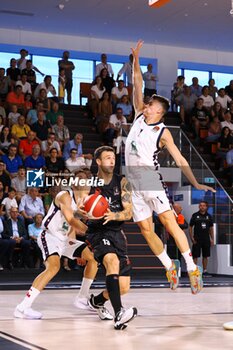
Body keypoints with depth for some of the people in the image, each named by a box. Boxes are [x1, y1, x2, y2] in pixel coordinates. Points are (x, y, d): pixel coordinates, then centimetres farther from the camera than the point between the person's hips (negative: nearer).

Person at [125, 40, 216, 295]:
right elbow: (137, 87, 7)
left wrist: (195, 183, -13)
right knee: (145, 229, 2)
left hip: (151, 179, -5)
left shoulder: (163, 132, -3)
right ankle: (169, 268, 14)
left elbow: (179, 159, -5)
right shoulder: (139, 116, 11)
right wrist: (136, 61, -2)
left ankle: (192, 267, -11)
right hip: (133, 181, 5)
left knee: (168, 221, -13)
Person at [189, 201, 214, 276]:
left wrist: (212, 238, 8)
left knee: (205, 256, 7)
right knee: (195, 256, -4)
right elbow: (190, 227, 0)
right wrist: (192, 238, -8)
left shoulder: (209, 216, 10)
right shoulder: (195, 215, 0)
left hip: (206, 239, 4)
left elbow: (211, 228, 14)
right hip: (197, 239, -4)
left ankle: (205, 271, 15)